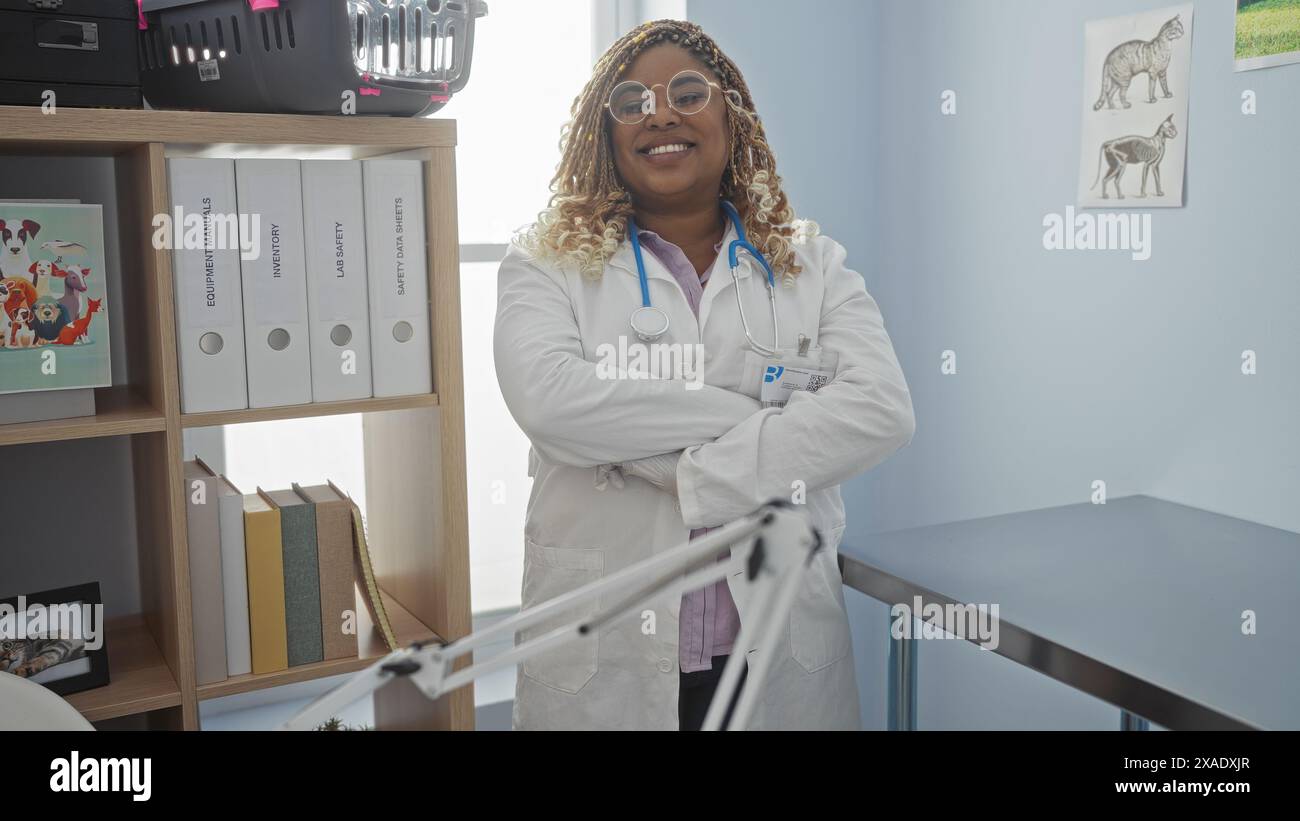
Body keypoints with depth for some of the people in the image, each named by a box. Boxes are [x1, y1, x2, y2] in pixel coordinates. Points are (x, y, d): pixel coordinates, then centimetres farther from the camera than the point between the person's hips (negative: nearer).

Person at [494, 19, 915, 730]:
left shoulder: (810, 263, 5)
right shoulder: (549, 262, 0)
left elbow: (882, 408, -11)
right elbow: (545, 397, -19)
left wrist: (692, 477, -18)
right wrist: (755, 414, -17)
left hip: (781, 651, 2)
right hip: (603, 654, -1)